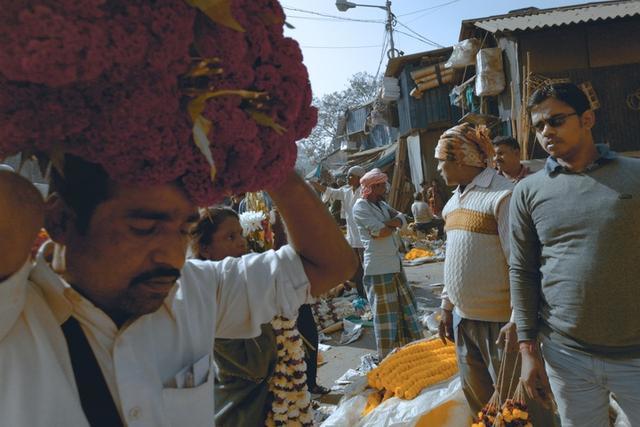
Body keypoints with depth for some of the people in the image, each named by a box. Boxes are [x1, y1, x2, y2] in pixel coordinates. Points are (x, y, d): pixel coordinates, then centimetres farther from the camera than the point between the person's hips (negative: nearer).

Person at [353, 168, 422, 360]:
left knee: (404, 307, 18)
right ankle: (387, 357, 16)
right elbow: (379, 232, -21)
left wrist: (386, 225, -16)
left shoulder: (382, 204, 15)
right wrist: (393, 226, -2)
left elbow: (402, 219, 2)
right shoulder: (360, 206, -11)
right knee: (385, 313, 2)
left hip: (395, 264, 9)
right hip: (378, 268, -9)